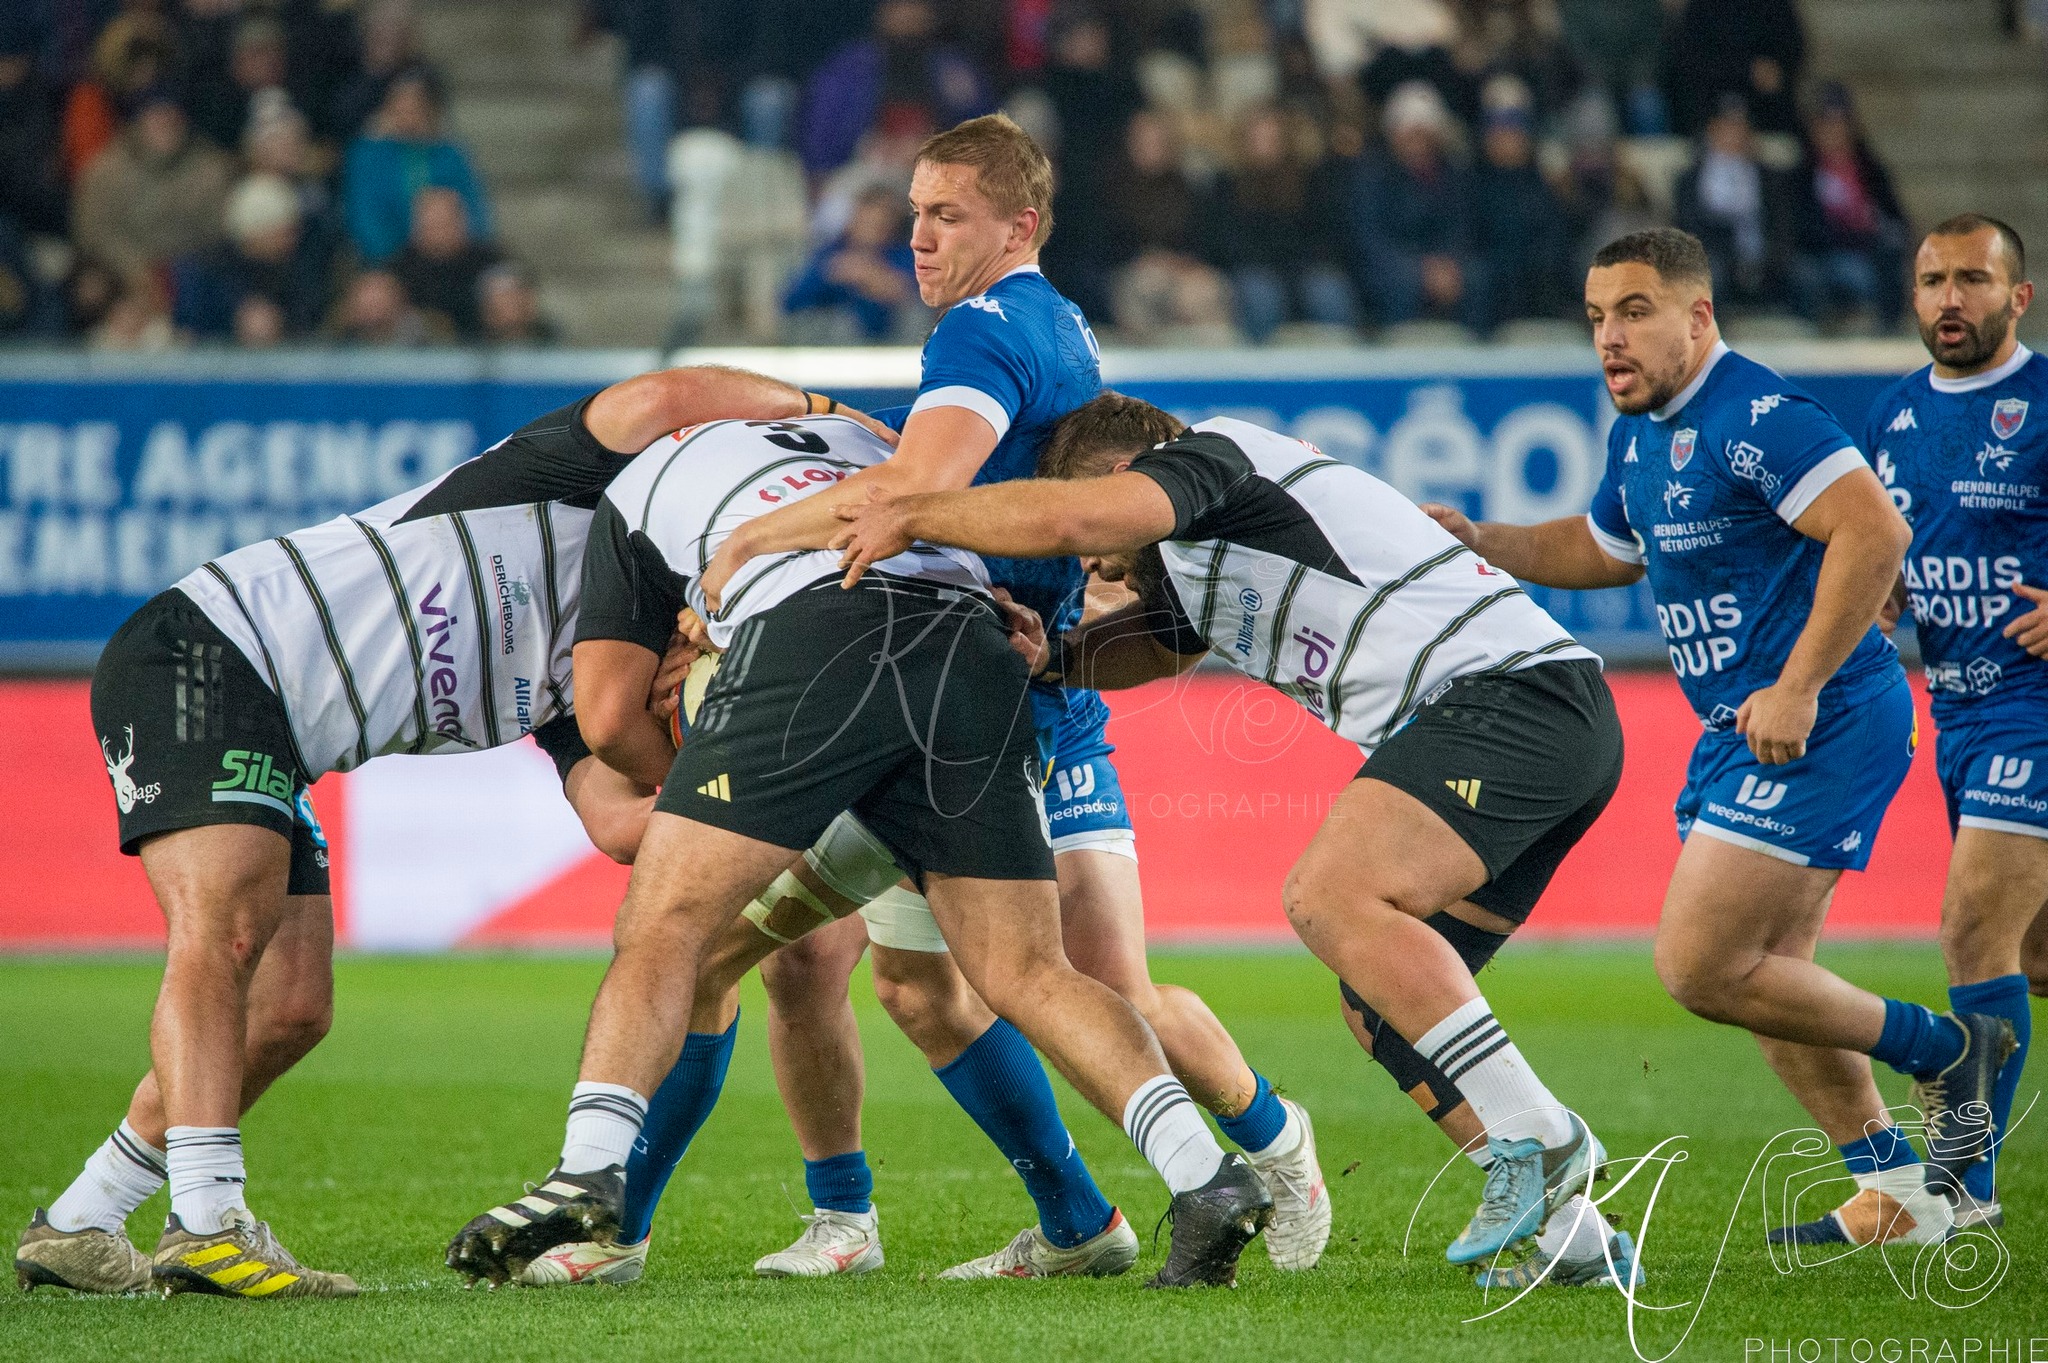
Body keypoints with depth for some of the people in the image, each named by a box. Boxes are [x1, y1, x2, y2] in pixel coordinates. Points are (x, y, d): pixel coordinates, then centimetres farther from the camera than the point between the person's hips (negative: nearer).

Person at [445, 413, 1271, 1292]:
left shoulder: (634, 491, 30)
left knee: (662, 929, 4)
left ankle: (589, 1171, -14)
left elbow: (608, 715, 20)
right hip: (975, 651, 4)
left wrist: (680, 780, 39)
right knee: (1026, 974, 7)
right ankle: (1208, 1179, -8)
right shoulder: (852, 437, 42)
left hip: (812, 644, -4)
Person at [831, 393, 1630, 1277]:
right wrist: (1054, 655, 21)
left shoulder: (1211, 456, -3)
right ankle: (1564, 1217, 5)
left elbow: (1067, 516, -19)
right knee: (1383, 997, 8)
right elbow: (1157, 645, 43)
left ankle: (1540, 1141, -22)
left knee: (1329, 897, -23)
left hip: (1509, 689, -11)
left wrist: (906, 517, -6)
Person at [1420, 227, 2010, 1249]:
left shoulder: (1756, 418, -18)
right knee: (1761, 973, 12)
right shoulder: (1641, 434, 13)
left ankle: (1944, 1050, 1)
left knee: (1701, 968, -13)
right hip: (1740, 735, 10)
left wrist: (1799, 688, -27)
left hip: (1818, 730, -10)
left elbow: (1875, 534, -27)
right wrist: (1476, 541, 17)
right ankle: (1895, 1195, 20)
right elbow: (1602, 549, 31)